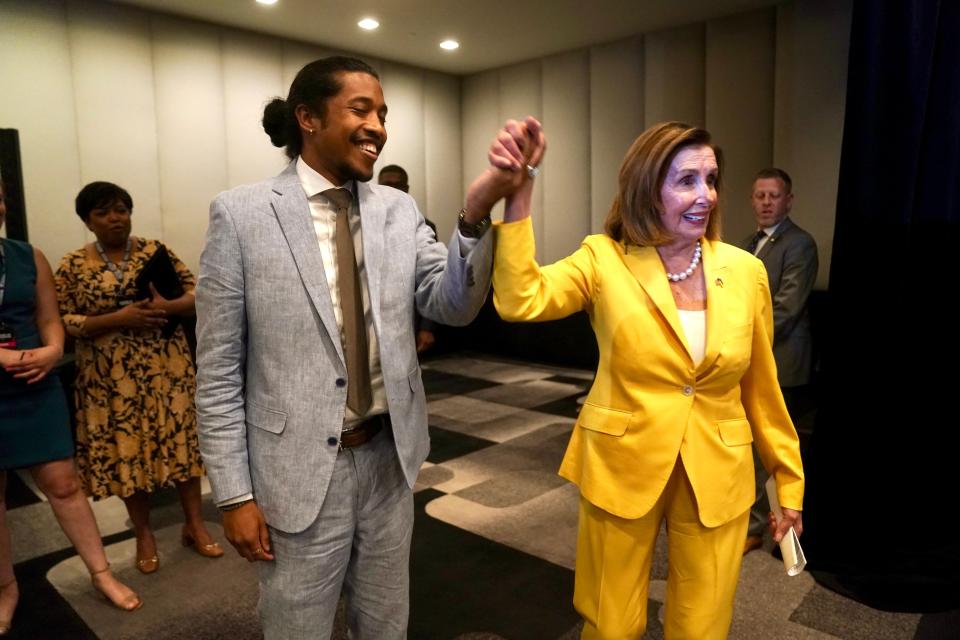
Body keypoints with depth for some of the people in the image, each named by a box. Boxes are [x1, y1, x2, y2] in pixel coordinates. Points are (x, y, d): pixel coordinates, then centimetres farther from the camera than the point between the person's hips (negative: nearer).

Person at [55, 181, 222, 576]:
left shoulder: (155, 251, 2)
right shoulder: (73, 265, 1)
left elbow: (197, 292, 2)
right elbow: (62, 321, -4)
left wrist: (169, 306, -18)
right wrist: (117, 318, -18)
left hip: (166, 366, 1)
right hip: (111, 376, 0)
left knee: (180, 440, 4)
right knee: (126, 450, 7)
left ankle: (194, 525, 20)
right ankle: (144, 535, 24)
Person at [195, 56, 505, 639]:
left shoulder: (399, 210, 2)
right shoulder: (242, 214, -10)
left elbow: (453, 305, -7)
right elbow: (219, 371, -7)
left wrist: (477, 215, -23)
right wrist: (234, 493, -7)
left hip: (389, 457, 4)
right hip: (300, 468, -3)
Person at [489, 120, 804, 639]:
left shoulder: (746, 271, -3)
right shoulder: (604, 260, -9)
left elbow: (761, 387, 5)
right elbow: (520, 300, -27)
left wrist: (789, 481, 10)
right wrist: (519, 192, -35)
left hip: (717, 478, 2)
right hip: (621, 470, -1)